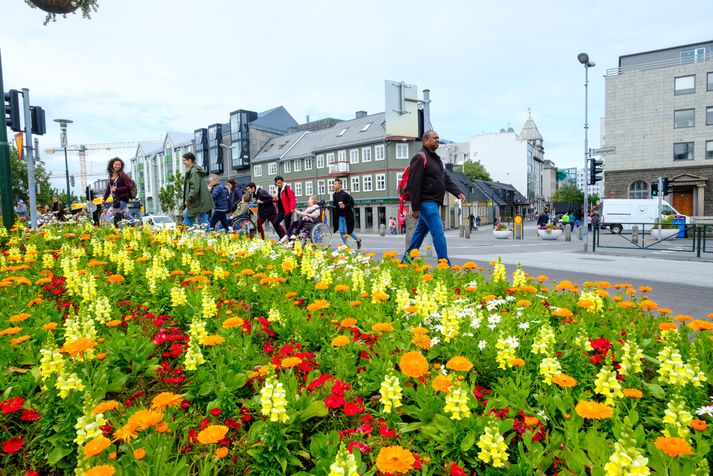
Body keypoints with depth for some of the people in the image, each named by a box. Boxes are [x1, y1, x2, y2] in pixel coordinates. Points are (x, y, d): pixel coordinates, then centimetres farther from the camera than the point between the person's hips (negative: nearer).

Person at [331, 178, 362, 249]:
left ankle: (358, 239, 20)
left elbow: (352, 203, -15)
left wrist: (345, 206, -27)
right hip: (340, 215, 7)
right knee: (341, 231, 5)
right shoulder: (334, 195, 5)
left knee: (348, 231, -4)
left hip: (347, 215, -7)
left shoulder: (345, 193, -16)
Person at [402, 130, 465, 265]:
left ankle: (406, 261, 25)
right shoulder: (420, 158, -11)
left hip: (434, 203, 10)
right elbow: (414, 184, -17)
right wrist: (415, 207, -20)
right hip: (426, 203, -10)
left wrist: (458, 192, 2)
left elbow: (446, 179, 18)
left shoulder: (436, 158, 20)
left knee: (420, 232, 15)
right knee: (438, 234, -11)